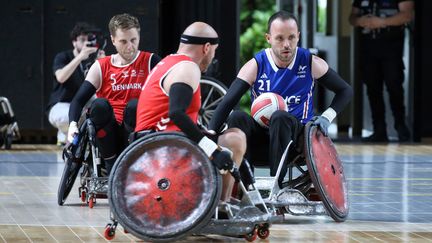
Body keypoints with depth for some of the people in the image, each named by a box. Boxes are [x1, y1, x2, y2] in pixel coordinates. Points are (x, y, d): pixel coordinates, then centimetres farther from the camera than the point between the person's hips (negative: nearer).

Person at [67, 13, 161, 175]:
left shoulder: (150, 62, 5)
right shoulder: (101, 67, 9)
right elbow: (79, 100, 3)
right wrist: (73, 124, -17)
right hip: (109, 134, 1)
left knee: (135, 106, -31)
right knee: (99, 105, -28)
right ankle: (111, 163, -19)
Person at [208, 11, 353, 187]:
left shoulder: (311, 64, -3)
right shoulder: (255, 66, -5)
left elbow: (345, 91, 10)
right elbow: (227, 103, -12)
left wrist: (327, 117, -5)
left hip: (297, 136, -1)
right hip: (261, 137, 1)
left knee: (280, 117, -34)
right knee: (237, 118, -29)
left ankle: (276, 184, -31)